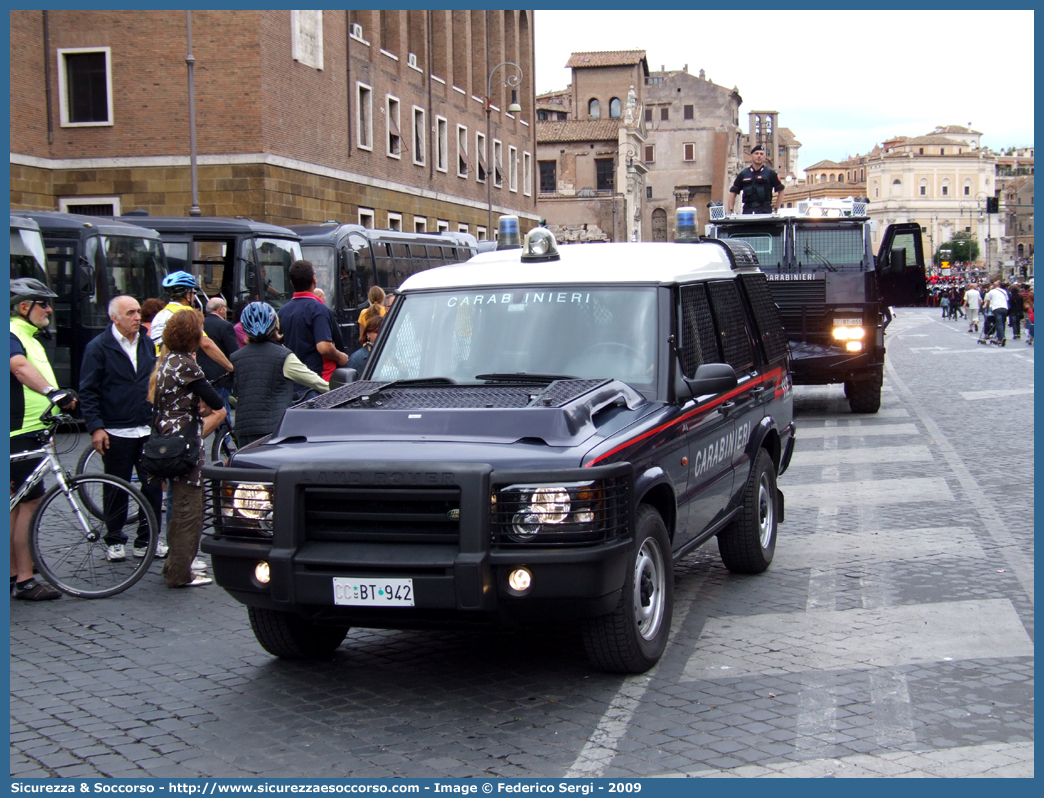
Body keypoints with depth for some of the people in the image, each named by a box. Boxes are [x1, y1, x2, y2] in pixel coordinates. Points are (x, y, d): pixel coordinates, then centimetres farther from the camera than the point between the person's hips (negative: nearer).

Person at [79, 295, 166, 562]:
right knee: (117, 490, 6)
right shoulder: (98, 347, -5)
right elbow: (88, 391, -6)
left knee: (154, 486, 3)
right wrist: (96, 427, -13)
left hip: (149, 430, 4)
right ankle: (114, 541, 20)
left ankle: (147, 540, 15)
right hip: (116, 432, -4)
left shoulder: (148, 344, 10)